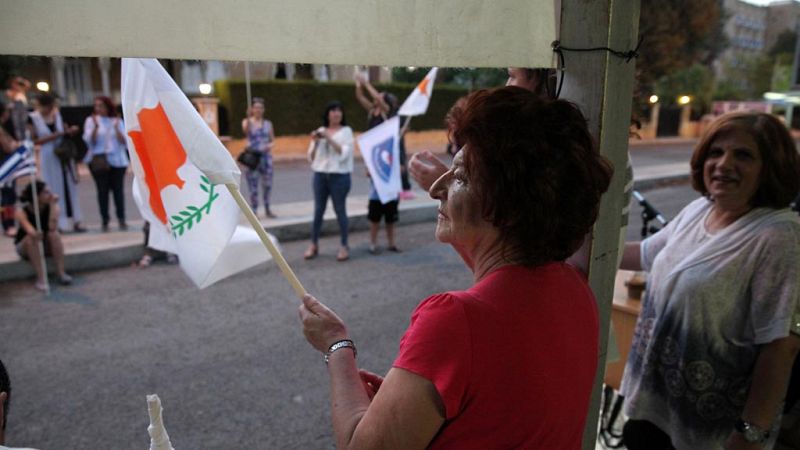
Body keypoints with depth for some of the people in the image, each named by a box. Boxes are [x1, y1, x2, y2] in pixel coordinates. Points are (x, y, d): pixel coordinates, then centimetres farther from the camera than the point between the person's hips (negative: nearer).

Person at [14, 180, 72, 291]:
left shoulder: (50, 206, -16)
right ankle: (41, 278, -35)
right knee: (31, 238, -34)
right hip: (26, 247, -2)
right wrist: (34, 233, -62)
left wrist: (53, 205, -33)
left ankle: (60, 273, -27)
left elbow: (53, 228, -33)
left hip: (46, 245, 2)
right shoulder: (22, 212, -22)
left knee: (54, 234, -29)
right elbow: (29, 229, -40)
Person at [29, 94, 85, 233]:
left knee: (70, 186, 6)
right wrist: (54, 136, -18)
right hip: (48, 157, -4)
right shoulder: (33, 118, -7)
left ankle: (76, 222, 12)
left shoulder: (57, 114, 5)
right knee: (55, 190, 1)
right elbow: (35, 140, -10)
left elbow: (65, 130, 16)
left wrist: (71, 130, -5)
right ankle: (59, 224, 9)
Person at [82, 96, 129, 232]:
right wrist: (96, 127, -16)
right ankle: (105, 222, 2)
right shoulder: (91, 120, 7)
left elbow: (124, 141, 2)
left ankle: (121, 219, 4)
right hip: (99, 160, -1)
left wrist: (116, 128, -11)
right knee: (102, 190, -2)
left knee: (118, 189, -2)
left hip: (117, 160, 1)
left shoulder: (117, 121, 10)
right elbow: (89, 141, -4)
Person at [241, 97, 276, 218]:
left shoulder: (268, 124, 10)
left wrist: (269, 145, -9)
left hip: (266, 157, 3)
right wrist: (248, 117, -36)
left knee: (267, 185, 6)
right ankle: (254, 211, 5)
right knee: (253, 187, -3)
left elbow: (273, 141, 13)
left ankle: (267, 210, 20)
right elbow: (245, 130, -22)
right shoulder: (247, 122, 1)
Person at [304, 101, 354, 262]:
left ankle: (344, 246, 7)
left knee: (340, 210, -1)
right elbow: (311, 157, 11)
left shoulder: (346, 131, 2)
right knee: (318, 210, 6)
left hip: (339, 176, -3)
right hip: (320, 175, 3)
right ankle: (313, 245, 14)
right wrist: (315, 142, -6)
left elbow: (344, 153, -11)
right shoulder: (320, 131, 11)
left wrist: (329, 138, -16)